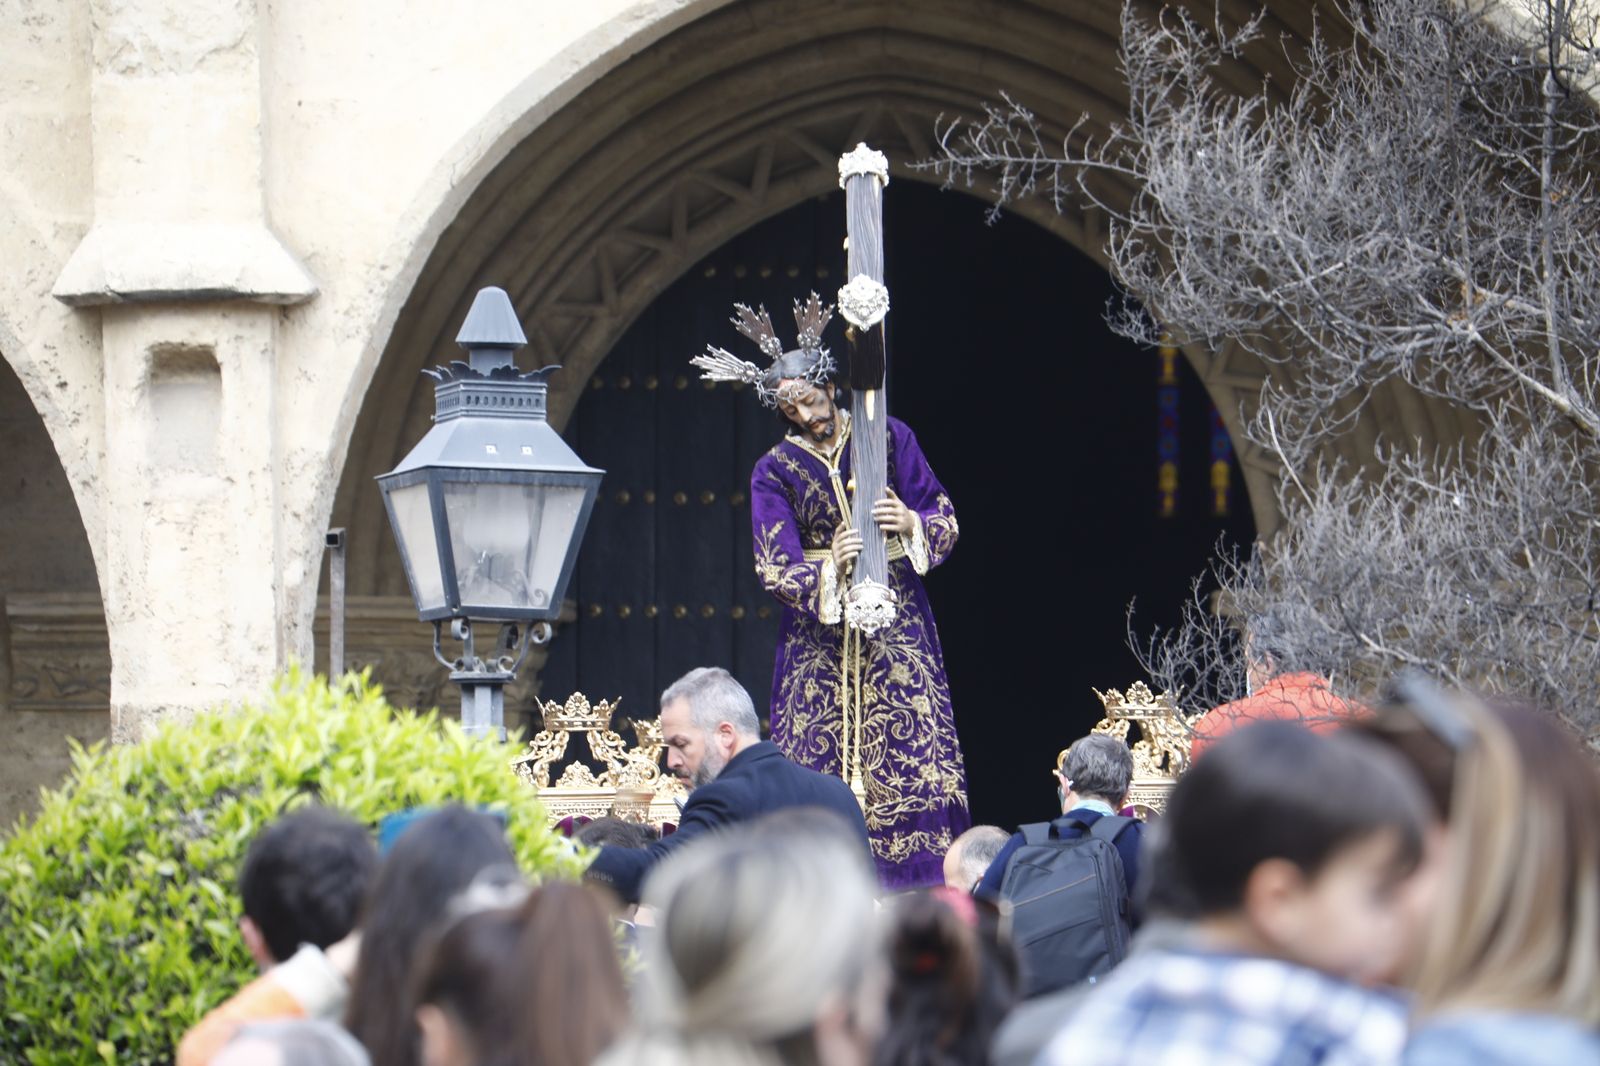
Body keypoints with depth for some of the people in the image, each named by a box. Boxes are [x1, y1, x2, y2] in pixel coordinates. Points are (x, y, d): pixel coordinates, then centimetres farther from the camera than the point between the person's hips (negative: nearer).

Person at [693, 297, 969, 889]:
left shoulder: (889, 437, 3)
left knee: (912, 751, -8)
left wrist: (911, 523, -17)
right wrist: (829, 568, -26)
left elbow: (944, 517, 5)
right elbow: (776, 567, -7)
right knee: (819, 763, -6)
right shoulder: (775, 471, 0)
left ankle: (919, 892, -7)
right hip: (819, 629, 0)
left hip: (896, 617, 0)